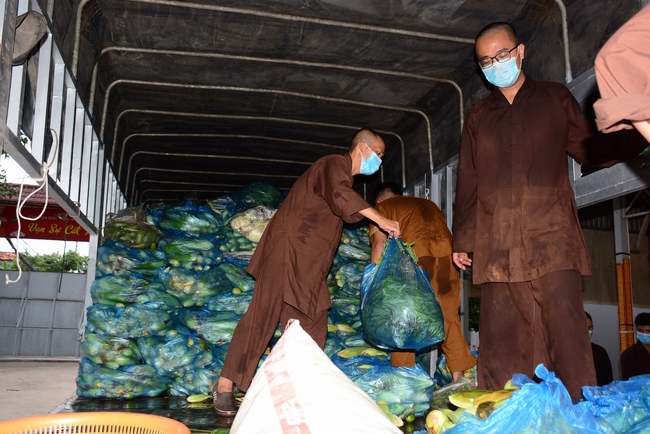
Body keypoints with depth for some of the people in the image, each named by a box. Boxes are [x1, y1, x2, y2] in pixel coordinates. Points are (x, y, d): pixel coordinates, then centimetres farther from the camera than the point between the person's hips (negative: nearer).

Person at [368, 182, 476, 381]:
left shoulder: (382, 207, 18)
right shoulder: (429, 204, 33)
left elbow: (379, 242, 3)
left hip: (415, 255, -4)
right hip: (447, 252, 5)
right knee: (449, 317, 13)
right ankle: (458, 376, 15)